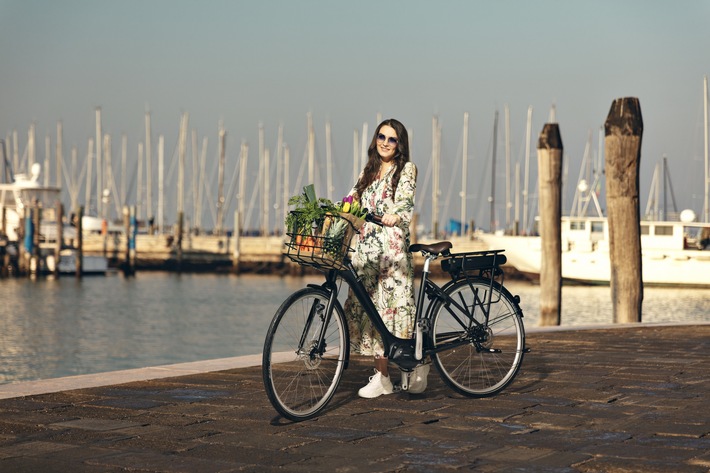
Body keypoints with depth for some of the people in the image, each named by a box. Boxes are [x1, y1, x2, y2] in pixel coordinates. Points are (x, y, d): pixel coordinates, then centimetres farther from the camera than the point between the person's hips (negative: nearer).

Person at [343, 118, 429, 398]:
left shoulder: (406, 169, 2)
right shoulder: (369, 172, 19)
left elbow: (405, 199, -15)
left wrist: (395, 215, -38)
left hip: (393, 247, -6)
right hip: (366, 247, 6)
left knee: (395, 306, -9)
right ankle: (382, 377, 9)